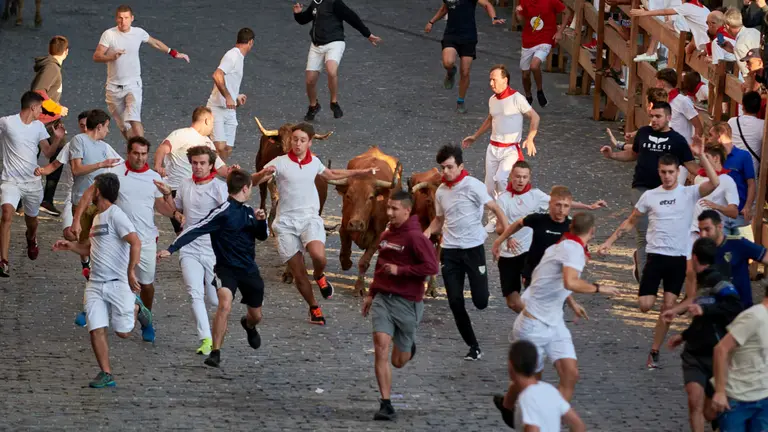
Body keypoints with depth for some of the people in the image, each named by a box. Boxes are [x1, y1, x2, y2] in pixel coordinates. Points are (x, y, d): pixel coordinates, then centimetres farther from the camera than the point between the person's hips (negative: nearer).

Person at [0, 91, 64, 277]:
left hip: (33, 181, 5)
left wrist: (57, 138, -5)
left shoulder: (39, 126, 8)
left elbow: (48, 153, 10)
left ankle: (31, 238, 56)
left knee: (31, 220, 18)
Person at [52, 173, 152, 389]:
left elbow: (135, 243, -21)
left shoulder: (115, 215, -12)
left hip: (118, 283, -8)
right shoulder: (97, 217, 16)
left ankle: (135, 307, 30)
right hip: (95, 284, 8)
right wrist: (70, 246, 16)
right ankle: (106, 374, 2)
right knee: (96, 329, -4)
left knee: (123, 332, 0)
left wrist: (131, 272, -27)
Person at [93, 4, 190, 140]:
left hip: (133, 84, -1)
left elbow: (155, 43, 20)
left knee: (134, 119, -22)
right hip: (114, 87, 1)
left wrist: (174, 53, 26)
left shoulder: (139, 33, 0)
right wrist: (112, 57, -31)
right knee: (123, 126, 7)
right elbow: (96, 56, -12)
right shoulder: (109, 34, -7)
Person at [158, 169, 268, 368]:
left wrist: (261, 220, -6)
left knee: (256, 316, 16)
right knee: (225, 305, -29)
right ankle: (215, 353, -20)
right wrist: (171, 249, -28)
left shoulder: (248, 211, 7)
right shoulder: (222, 212, -17)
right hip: (227, 268, -6)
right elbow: (195, 230, -21)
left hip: (249, 269, 6)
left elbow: (262, 236, 17)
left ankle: (248, 325, 54)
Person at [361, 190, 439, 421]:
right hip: (383, 299, 5)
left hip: (407, 302, -5)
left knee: (399, 361, 8)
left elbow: (431, 267, -20)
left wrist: (400, 270, -20)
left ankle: (408, 347, 47)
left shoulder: (415, 237, -13)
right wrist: (371, 293, 23)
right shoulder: (386, 235, 9)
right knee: (381, 347, -14)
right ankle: (386, 405, -11)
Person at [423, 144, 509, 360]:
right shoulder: (441, 192, 7)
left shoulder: (473, 186, -10)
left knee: (481, 301, -7)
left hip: (473, 248, -4)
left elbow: (496, 209, -11)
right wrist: (428, 231, 2)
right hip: (449, 251, 5)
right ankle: (473, 347, 9)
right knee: (455, 303, -2)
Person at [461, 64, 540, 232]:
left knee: (500, 179, -25)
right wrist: (475, 137, 26)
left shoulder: (516, 98, -13)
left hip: (511, 149, -6)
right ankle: (493, 220, 19)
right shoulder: (492, 100, 8)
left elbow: (534, 117, -11)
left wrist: (530, 139, -22)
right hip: (493, 147, 6)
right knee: (490, 186, 5)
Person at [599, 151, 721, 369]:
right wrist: (609, 241, 9)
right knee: (645, 305, -9)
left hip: (679, 259, -1)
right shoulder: (650, 196, 4)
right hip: (656, 255, 1)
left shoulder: (689, 193, -1)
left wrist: (702, 155, -22)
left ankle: (654, 352, 10)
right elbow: (630, 222, 14)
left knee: (668, 306, -1)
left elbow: (714, 183, -18)